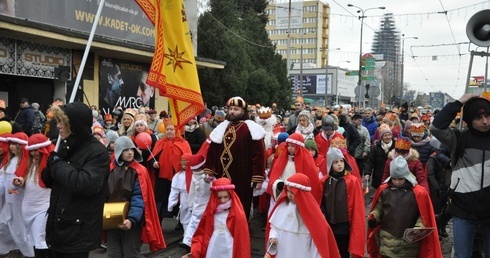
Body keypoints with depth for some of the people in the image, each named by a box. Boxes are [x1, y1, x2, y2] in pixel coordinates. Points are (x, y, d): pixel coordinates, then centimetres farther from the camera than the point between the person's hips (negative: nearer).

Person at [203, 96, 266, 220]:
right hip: (222, 178, 5)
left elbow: (259, 154, -11)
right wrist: (209, 171, 8)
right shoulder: (221, 128, 12)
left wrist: (258, 178, -15)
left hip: (242, 179, -5)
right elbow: (212, 151, 15)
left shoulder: (250, 129, -6)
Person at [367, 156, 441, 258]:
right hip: (388, 240, 1)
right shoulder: (384, 190, -2)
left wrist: (419, 227, -18)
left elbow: (424, 215, -2)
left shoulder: (418, 192, -8)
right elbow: (378, 208, 10)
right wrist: (373, 217, -9)